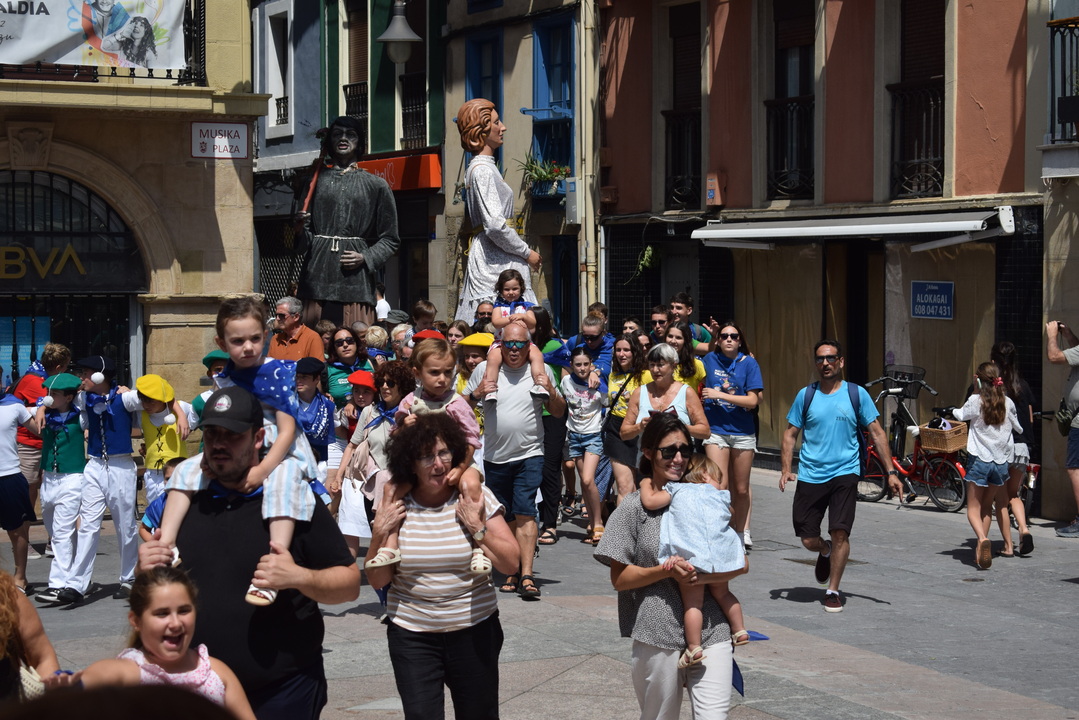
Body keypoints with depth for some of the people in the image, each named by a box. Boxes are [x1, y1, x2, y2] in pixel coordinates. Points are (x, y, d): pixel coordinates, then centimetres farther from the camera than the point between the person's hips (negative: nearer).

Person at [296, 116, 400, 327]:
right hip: (318, 275, 2)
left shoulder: (375, 185, 10)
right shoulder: (317, 180, 15)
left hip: (355, 276, -2)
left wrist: (366, 258, -6)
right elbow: (304, 238, 17)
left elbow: (390, 239, 10)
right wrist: (301, 225, -5)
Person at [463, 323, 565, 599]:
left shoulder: (541, 371, 3)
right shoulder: (484, 370, 2)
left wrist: (551, 392, -9)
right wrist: (476, 393, -11)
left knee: (524, 513, -14)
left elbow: (559, 412, 11)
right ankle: (512, 572, 22)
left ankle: (526, 576, -17)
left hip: (529, 455, -2)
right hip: (494, 457, 2)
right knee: (505, 519, 10)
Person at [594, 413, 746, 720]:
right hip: (659, 635, -2)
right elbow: (619, 578, -2)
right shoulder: (635, 507, 1)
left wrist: (706, 576, -11)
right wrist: (667, 570, -16)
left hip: (711, 633, 2)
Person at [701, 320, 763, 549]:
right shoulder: (710, 359, 3)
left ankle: (741, 531, 26)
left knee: (741, 489, 9)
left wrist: (718, 394, -13)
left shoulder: (748, 363, -3)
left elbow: (752, 400, -10)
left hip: (743, 431, 0)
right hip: (716, 429, 0)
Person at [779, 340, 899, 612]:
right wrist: (786, 470, -4)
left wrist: (891, 472, -3)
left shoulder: (857, 394, 1)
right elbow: (790, 434, 9)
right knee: (808, 540, 2)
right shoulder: (806, 395, 4)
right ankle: (825, 552, 38)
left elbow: (876, 433, 3)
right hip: (810, 475, 2)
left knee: (840, 532, -13)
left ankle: (833, 591, 3)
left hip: (844, 473, -2)